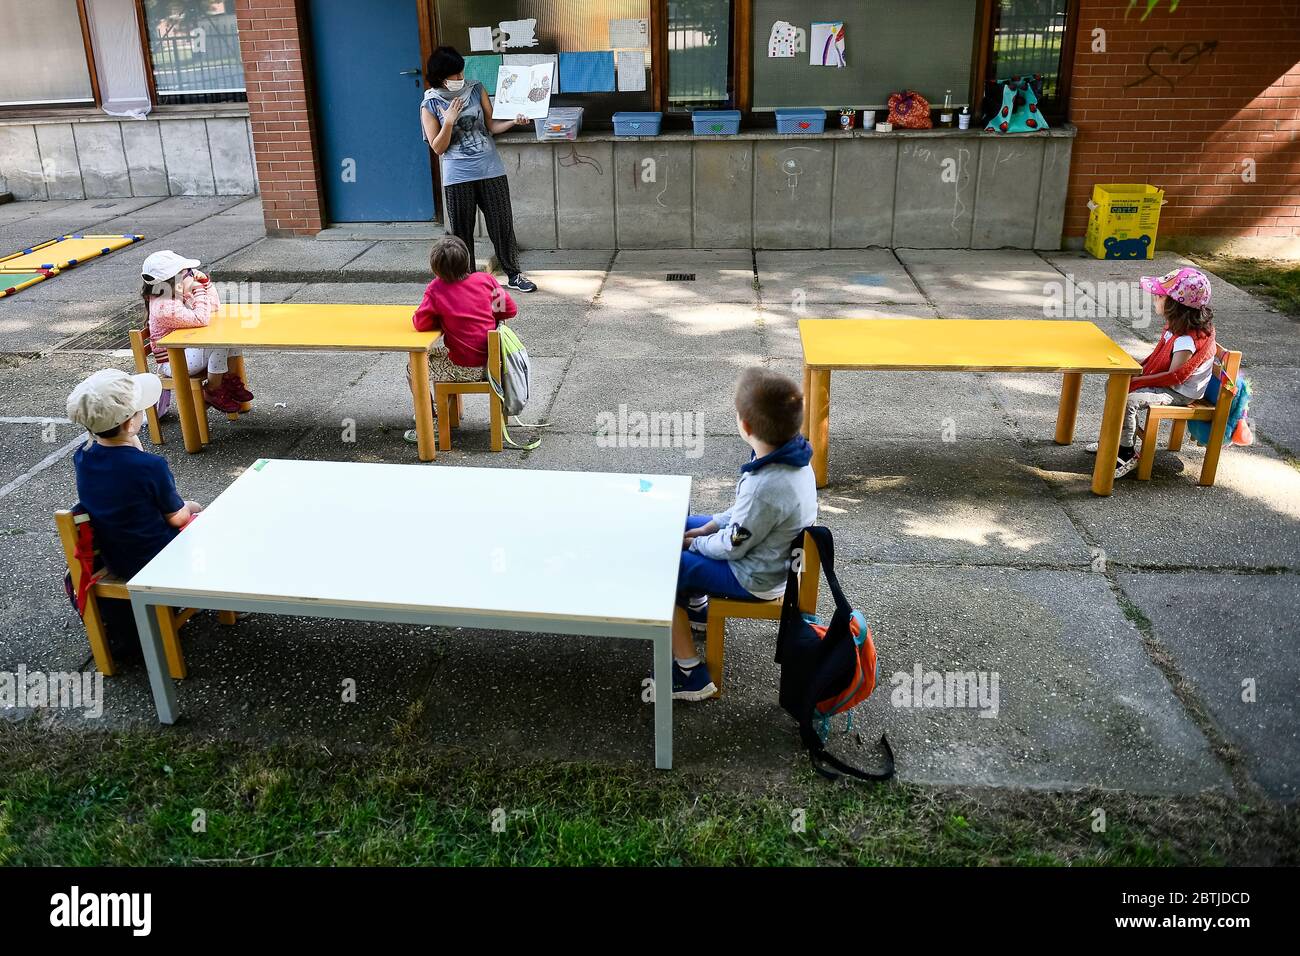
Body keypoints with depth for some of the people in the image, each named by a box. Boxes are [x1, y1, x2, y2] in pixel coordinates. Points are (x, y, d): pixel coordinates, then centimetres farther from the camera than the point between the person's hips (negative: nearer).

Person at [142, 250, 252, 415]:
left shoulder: (180, 295, 5)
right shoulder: (165, 306, -25)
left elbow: (214, 306, 14)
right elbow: (201, 319, -34)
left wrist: (206, 282, 0)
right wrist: (200, 290, -25)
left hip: (186, 350, 9)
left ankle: (229, 378, 6)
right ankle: (212, 392, -11)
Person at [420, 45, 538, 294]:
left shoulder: (476, 90, 4)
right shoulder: (430, 105, -2)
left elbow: (491, 126, 7)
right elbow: (438, 148, -3)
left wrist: (513, 121, -10)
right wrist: (449, 121, -17)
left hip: (490, 170, 2)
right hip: (458, 176, -2)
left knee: (502, 224, 4)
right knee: (461, 230, 4)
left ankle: (513, 275, 17)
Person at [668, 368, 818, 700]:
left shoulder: (764, 487, -38)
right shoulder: (792, 456, -11)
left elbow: (732, 547, -23)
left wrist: (696, 543, -6)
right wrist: (713, 525, 4)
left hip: (755, 577, -9)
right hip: (775, 550, 9)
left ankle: (691, 676, 4)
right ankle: (696, 605, 44)